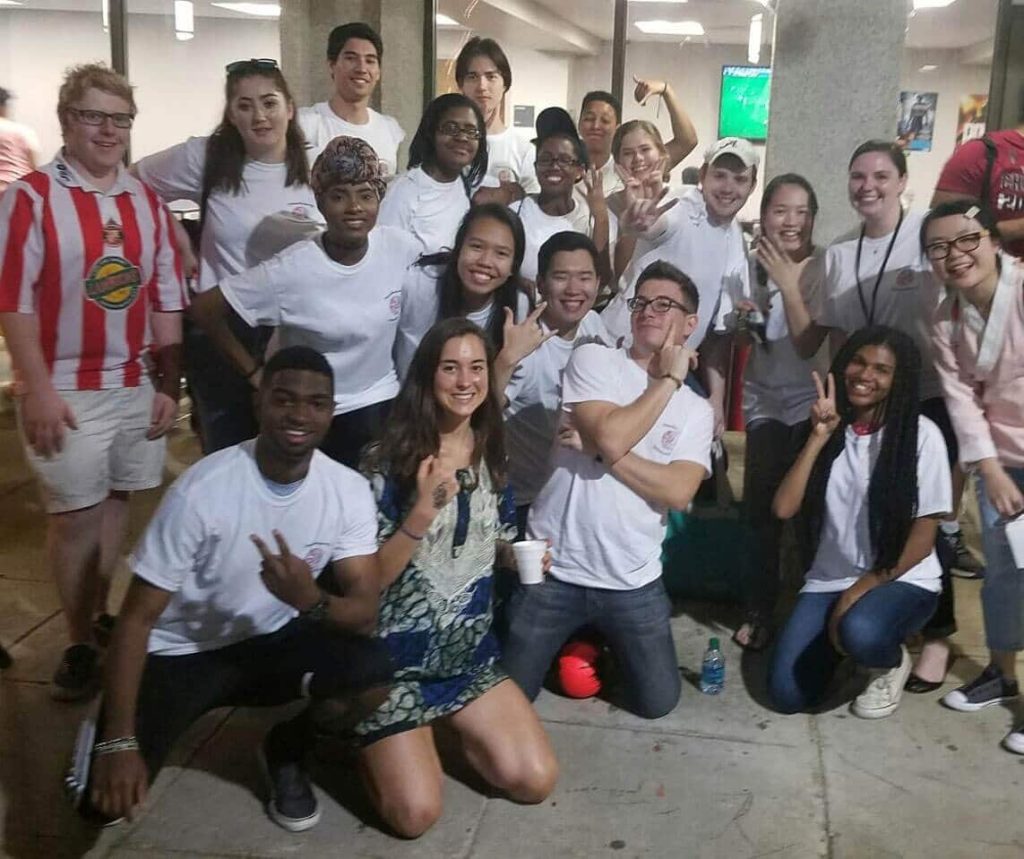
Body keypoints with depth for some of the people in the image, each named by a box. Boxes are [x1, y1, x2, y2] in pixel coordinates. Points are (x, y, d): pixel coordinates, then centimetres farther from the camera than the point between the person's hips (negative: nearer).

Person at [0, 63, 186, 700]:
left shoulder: (147, 202, 7)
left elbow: (168, 300, 9)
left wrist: (170, 384, 5)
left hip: (138, 384, 4)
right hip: (67, 390, -4)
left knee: (116, 500, 13)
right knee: (76, 513, 2)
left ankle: (100, 613, 29)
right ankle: (81, 643, 16)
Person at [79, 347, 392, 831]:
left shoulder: (349, 491, -14)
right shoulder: (203, 490, -24)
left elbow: (365, 613, -16)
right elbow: (137, 617, -18)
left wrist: (310, 601, -39)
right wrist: (118, 742, -23)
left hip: (270, 643, 3)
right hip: (179, 652, -2)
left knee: (371, 673, -25)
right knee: (109, 797, -20)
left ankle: (286, 753, 7)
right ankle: (102, 735, 18)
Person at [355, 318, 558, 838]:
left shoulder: (493, 455, 1)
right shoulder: (388, 460, -16)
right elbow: (368, 578, -17)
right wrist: (424, 510, -29)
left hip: (470, 653, 5)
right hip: (395, 657, -5)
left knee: (536, 782, -3)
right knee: (416, 814, -10)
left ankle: (447, 726, 21)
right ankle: (375, 739, 20)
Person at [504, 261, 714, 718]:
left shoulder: (697, 409, 3)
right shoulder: (592, 359, -6)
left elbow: (678, 492, -13)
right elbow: (612, 437, -22)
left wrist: (595, 448, -18)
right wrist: (668, 379, -12)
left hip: (633, 583, 3)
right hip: (553, 569, -2)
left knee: (658, 703, 11)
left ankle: (602, 643, 37)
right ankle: (575, 636, 34)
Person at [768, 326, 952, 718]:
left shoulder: (921, 434, -11)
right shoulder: (828, 428, 2)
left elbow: (923, 538, -10)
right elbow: (783, 508, -10)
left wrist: (860, 590, -14)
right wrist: (820, 437, -15)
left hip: (902, 580, -4)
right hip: (829, 579, 4)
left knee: (860, 632, -38)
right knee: (787, 695, -11)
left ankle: (891, 664, -1)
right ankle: (839, 635, 19)